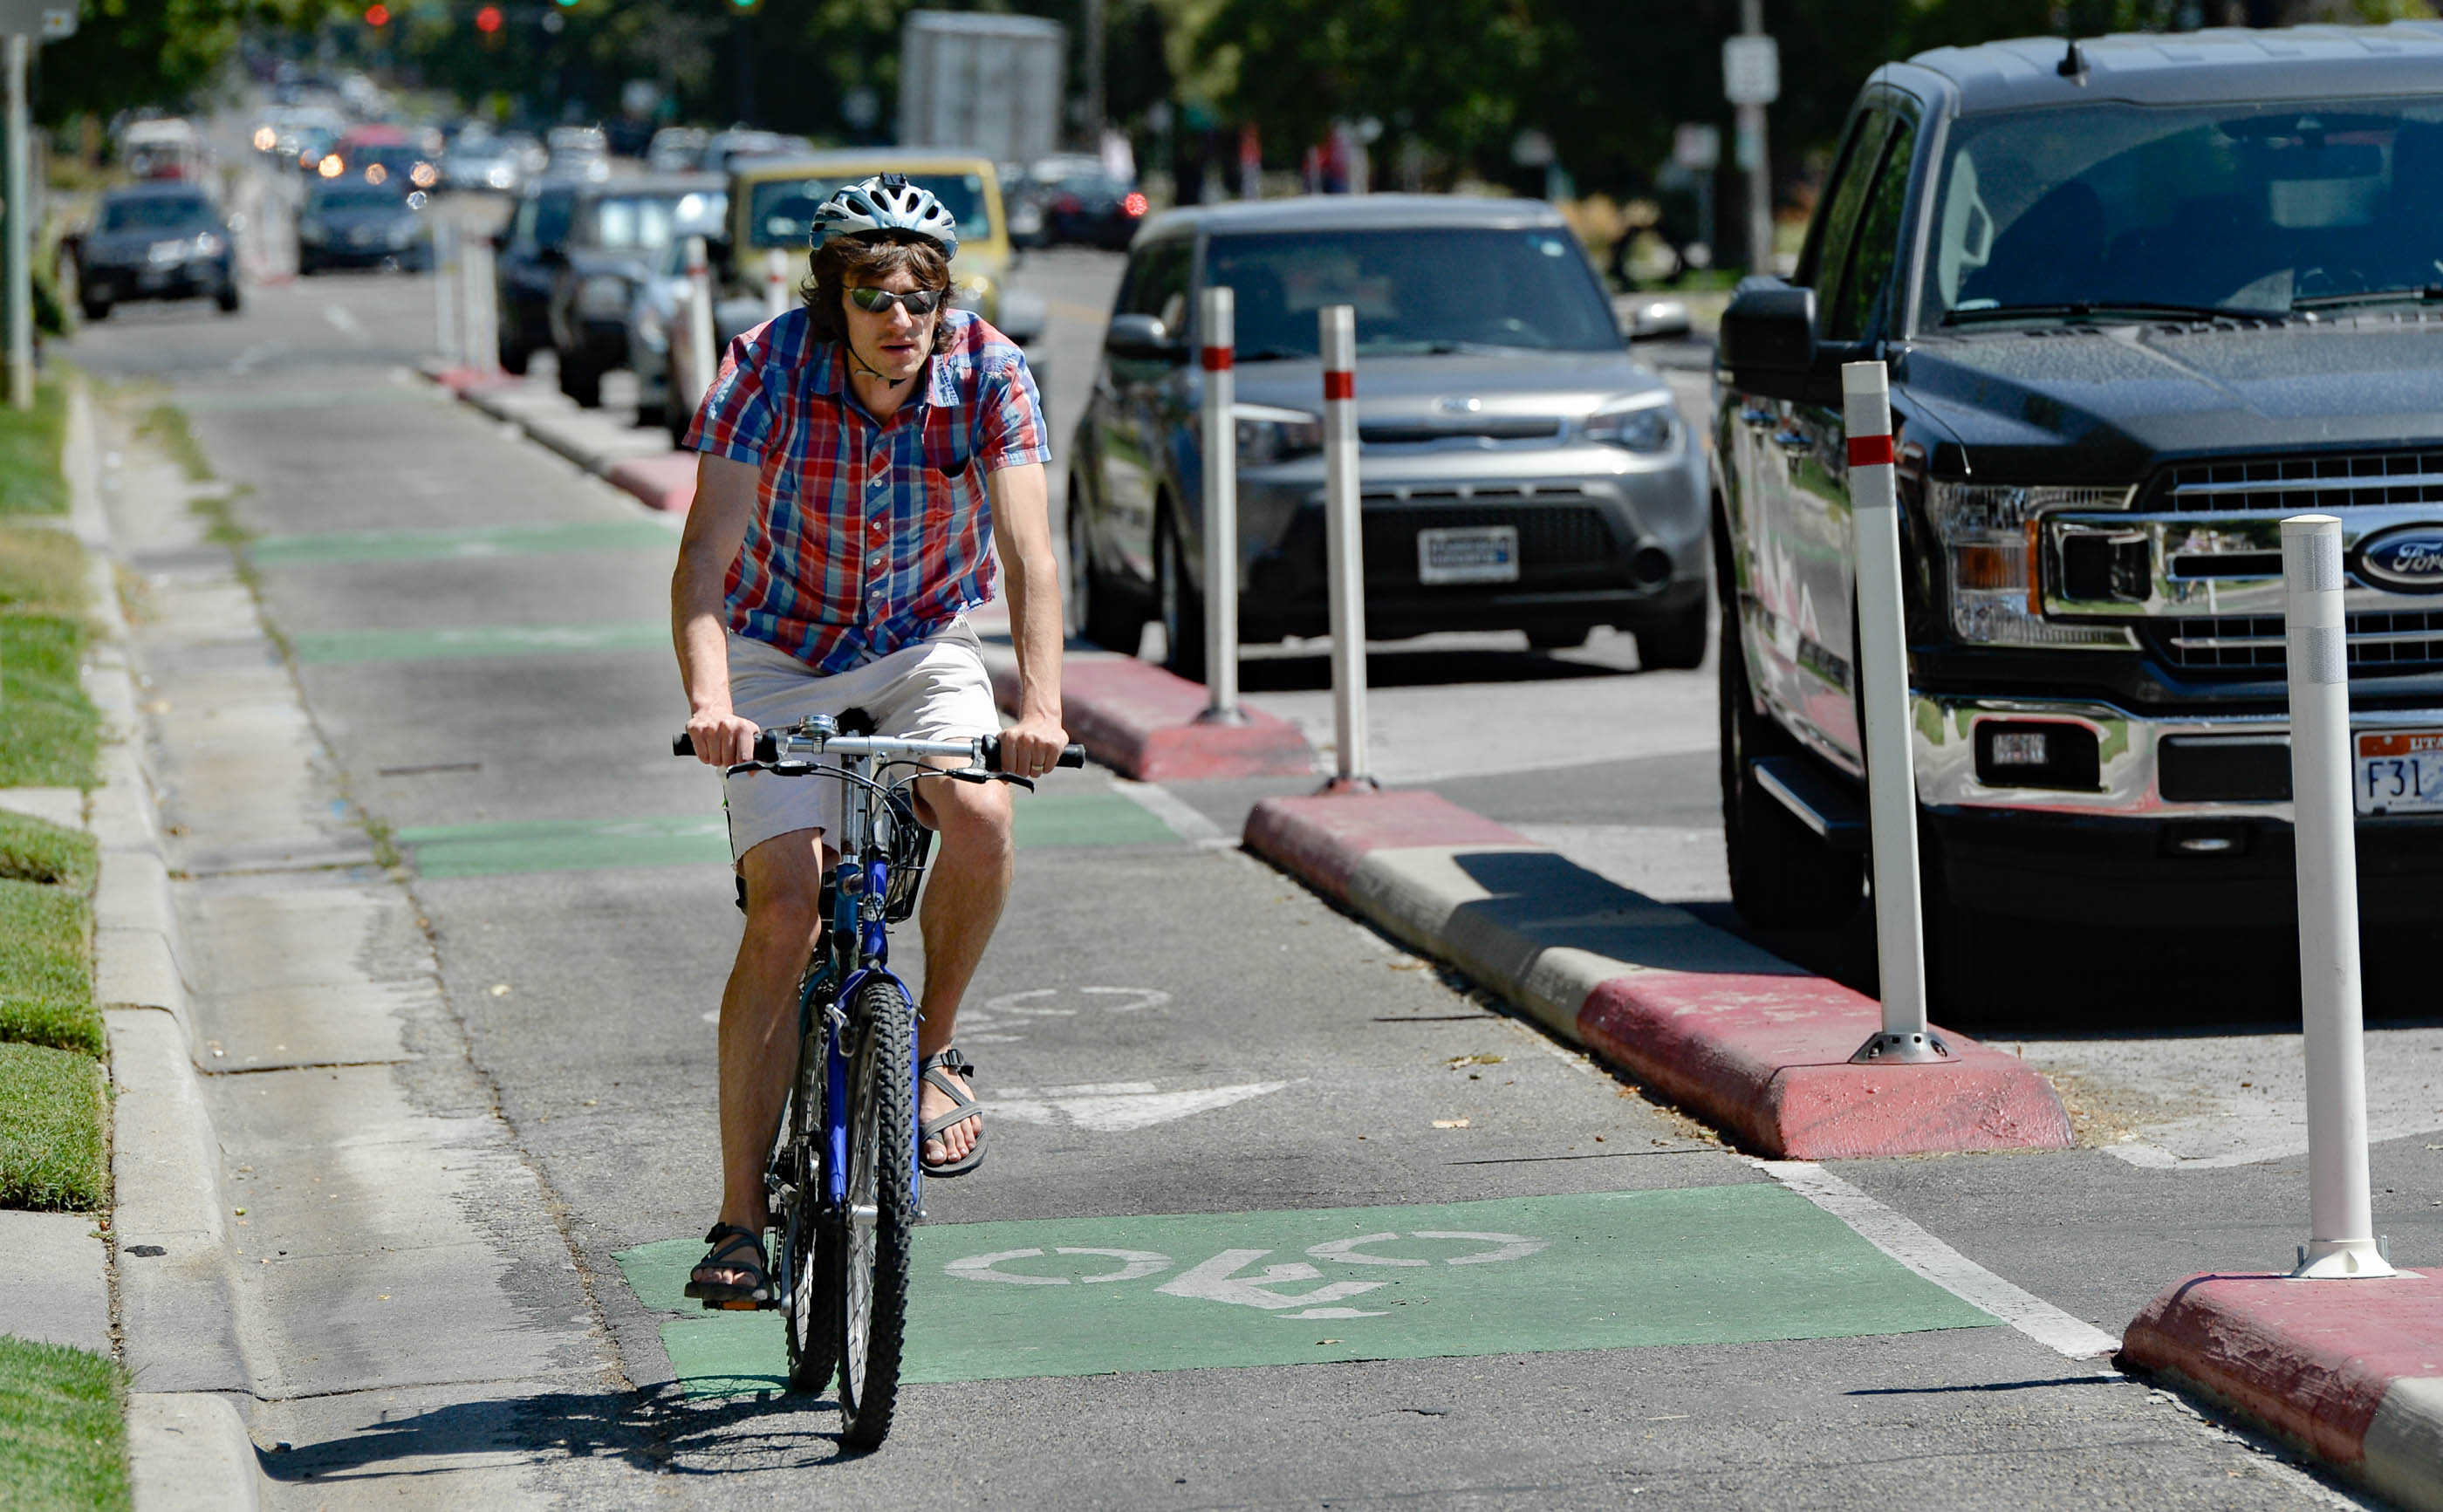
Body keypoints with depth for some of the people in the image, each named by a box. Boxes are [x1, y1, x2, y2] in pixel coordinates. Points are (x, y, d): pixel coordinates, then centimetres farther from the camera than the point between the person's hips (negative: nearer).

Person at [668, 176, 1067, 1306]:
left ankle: (931, 1049, -2)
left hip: (924, 649, 1)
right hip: (783, 658, -1)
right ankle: (740, 1222, -11)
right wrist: (709, 702, -47)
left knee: (980, 815, -29)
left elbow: (1029, 556, -28)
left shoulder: (988, 375, -20)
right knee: (786, 908, -17)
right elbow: (705, 560, -30)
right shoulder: (769, 368, -24)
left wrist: (1040, 704, -45)